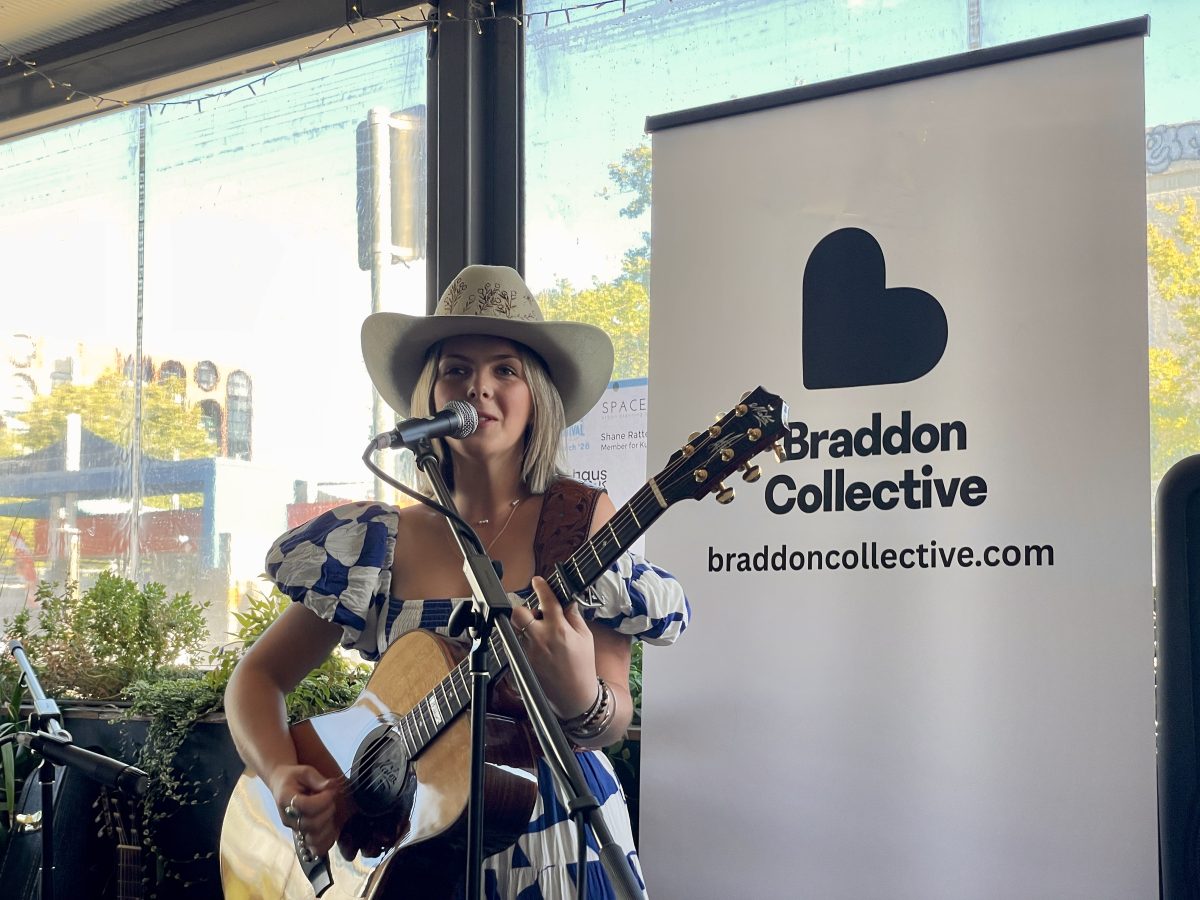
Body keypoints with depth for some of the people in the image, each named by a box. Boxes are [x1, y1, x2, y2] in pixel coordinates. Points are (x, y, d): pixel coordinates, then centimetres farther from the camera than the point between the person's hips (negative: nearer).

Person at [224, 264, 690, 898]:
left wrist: (578, 696, -26)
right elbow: (258, 675, 9)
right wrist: (282, 778, -8)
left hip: (552, 839, -1)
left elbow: (613, 723, -4)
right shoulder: (384, 542, 3)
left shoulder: (581, 521, -3)